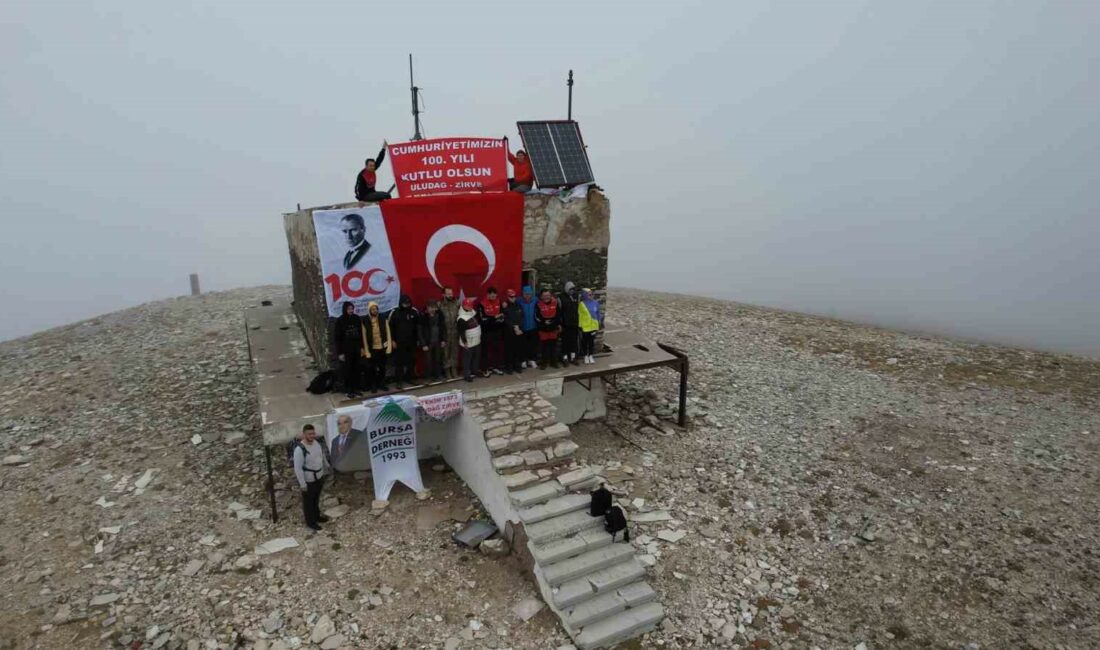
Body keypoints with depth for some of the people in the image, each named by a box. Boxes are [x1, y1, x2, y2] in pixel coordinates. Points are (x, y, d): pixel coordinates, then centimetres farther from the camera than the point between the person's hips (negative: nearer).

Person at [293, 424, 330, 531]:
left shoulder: (317, 443, -5)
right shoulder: (299, 449, -28)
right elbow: (297, 468, -23)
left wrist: (323, 473, 17)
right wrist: (302, 484, -19)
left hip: (319, 477, 7)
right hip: (308, 480, -7)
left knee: (316, 499, 26)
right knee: (308, 501, 13)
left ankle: (317, 516, 47)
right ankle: (311, 522, 31)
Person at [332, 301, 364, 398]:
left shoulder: (357, 319, 1)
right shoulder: (340, 321, -8)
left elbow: (361, 334, 7)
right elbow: (336, 338, -7)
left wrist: (362, 347, 5)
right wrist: (339, 352, -10)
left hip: (357, 349, 3)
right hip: (346, 350, -3)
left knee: (357, 369, 7)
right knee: (348, 371, 4)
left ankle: (356, 389, 20)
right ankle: (349, 391, 14)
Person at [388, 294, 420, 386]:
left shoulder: (414, 312, 2)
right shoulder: (395, 313, -7)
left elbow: (418, 326, 10)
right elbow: (390, 327, -5)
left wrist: (417, 338, 8)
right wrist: (392, 340, -8)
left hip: (411, 341, 3)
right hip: (399, 342, -3)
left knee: (411, 361, 11)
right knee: (399, 361, 0)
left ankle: (410, 377, 24)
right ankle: (399, 380, 7)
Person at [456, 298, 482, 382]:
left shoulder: (473, 312, 3)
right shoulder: (462, 318, -23)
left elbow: (478, 322, 19)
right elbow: (461, 332, -22)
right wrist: (464, 342, -22)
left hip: (477, 341, 9)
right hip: (468, 343, -9)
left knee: (476, 357, 20)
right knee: (467, 359, 3)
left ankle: (474, 371, 36)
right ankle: (467, 375, 13)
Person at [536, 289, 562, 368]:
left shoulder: (555, 303, 0)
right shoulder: (539, 305, -7)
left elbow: (559, 314, 10)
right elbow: (536, 317, -6)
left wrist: (559, 324, 9)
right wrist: (543, 322, -16)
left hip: (554, 328, 2)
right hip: (543, 329, -2)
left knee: (553, 345, 10)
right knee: (544, 346, 4)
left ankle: (554, 362, 19)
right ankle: (545, 362, 13)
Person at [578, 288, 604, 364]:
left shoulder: (595, 303, 1)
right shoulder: (581, 304, -10)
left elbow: (598, 313, 9)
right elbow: (579, 315, -8)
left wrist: (600, 323, 10)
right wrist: (580, 326, -9)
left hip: (593, 326, 3)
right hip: (585, 327, -3)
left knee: (592, 342, 12)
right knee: (585, 342, 8)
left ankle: (591, 356, 24)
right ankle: (586, 356, 22)